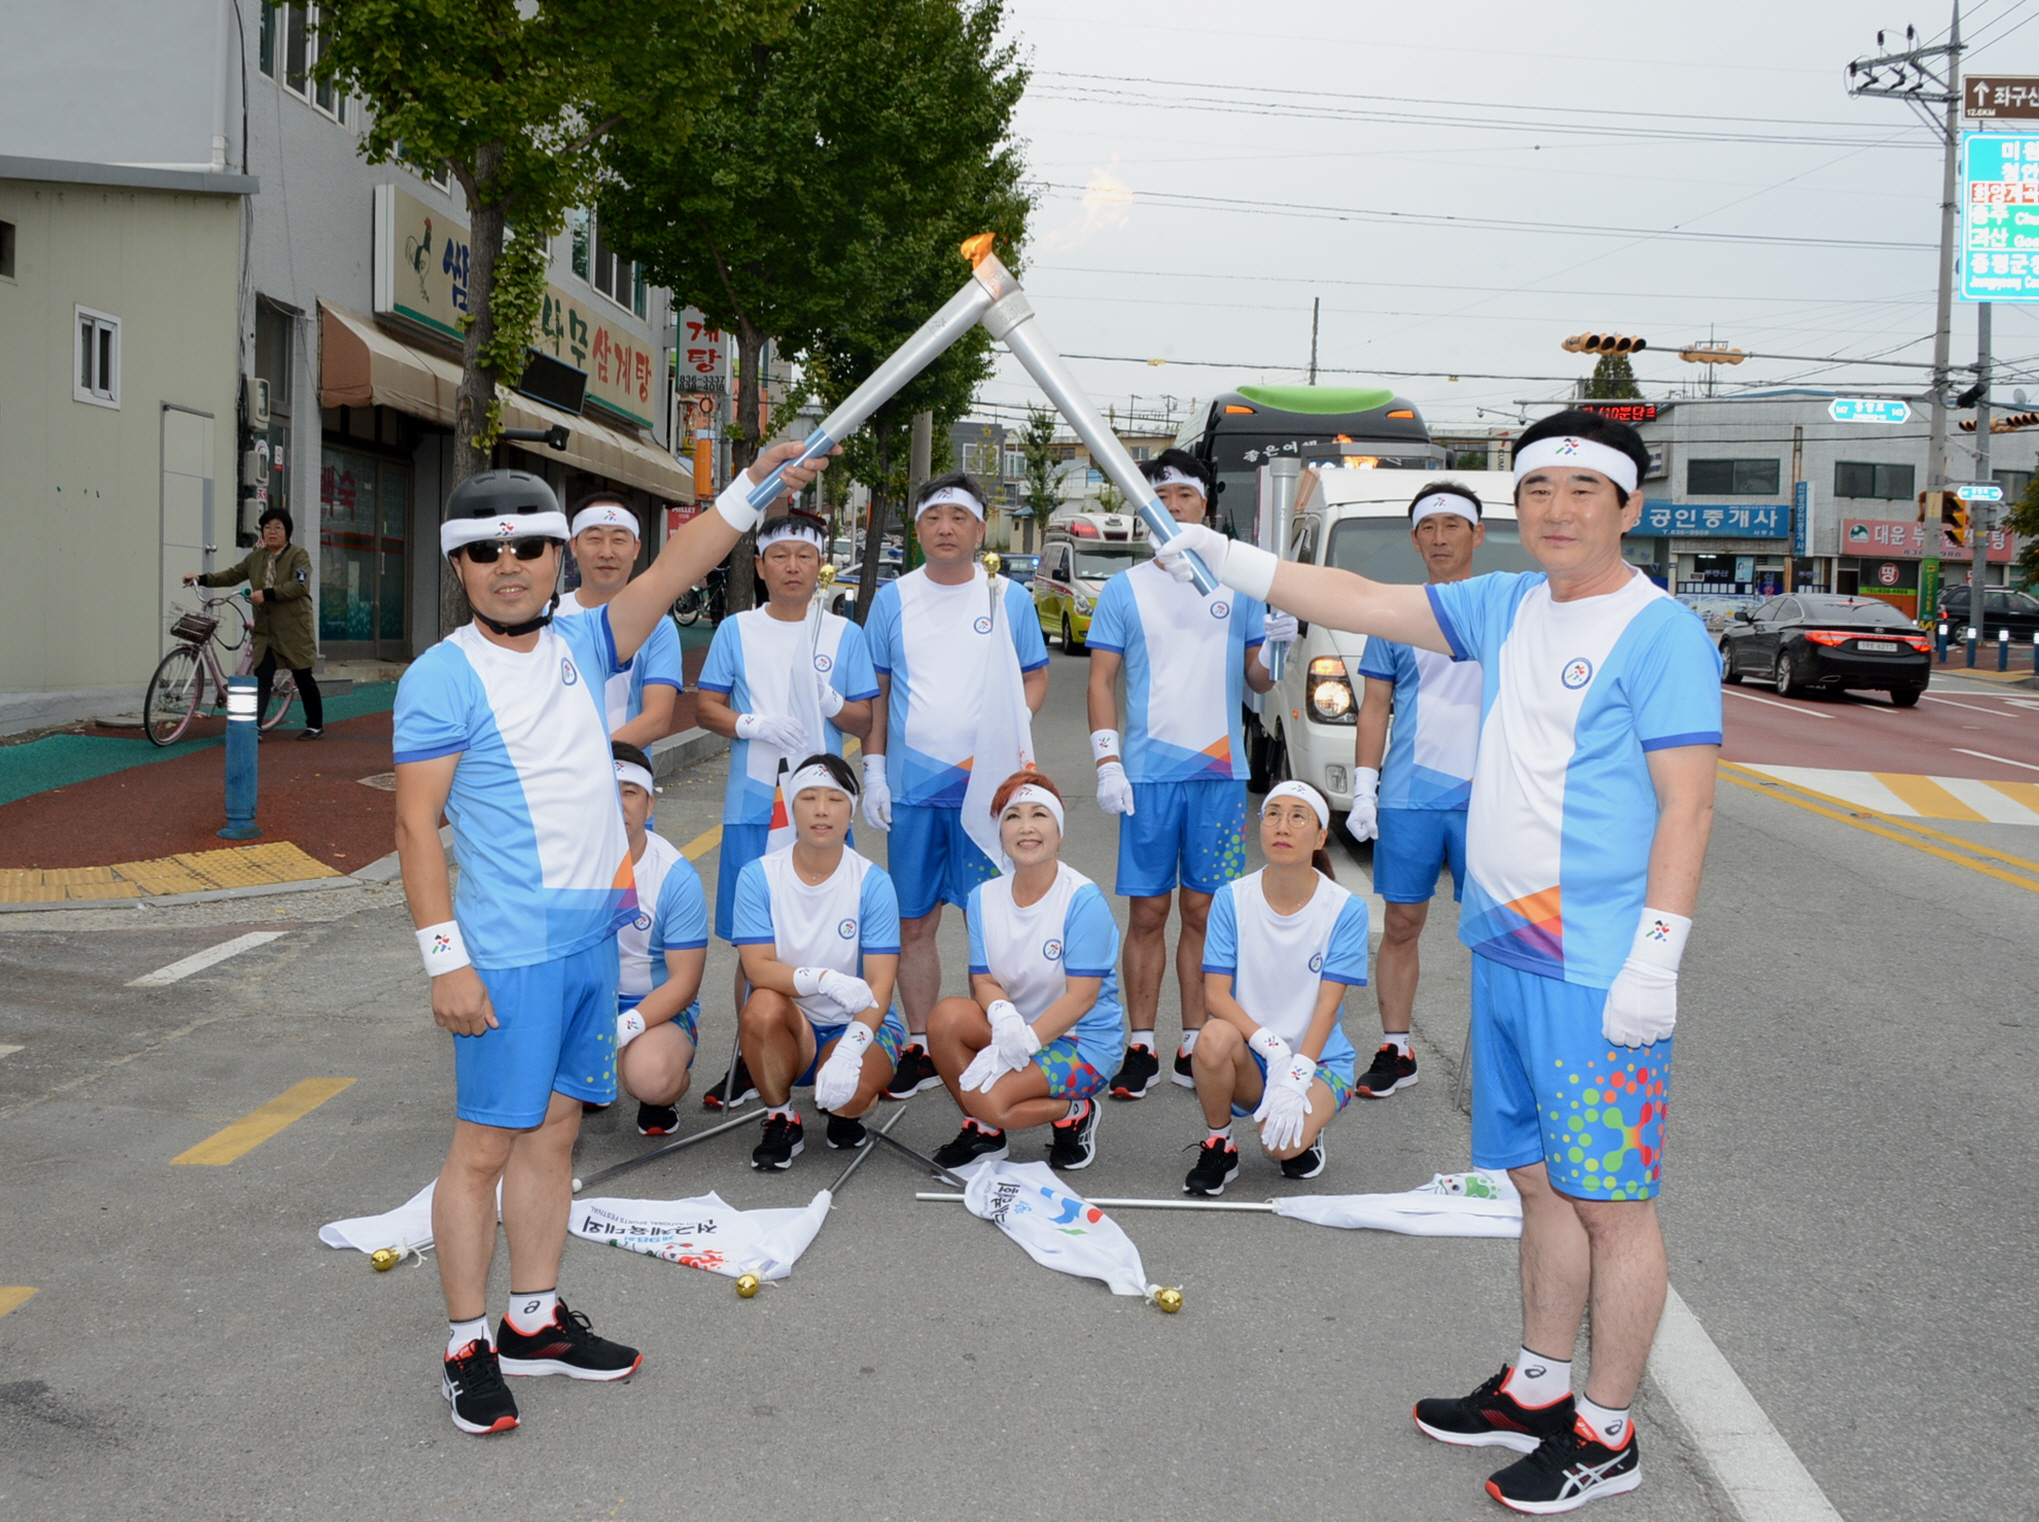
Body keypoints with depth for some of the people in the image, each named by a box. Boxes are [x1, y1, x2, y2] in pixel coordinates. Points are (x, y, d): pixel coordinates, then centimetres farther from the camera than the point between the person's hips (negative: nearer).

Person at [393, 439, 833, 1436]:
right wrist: (445, 959, -17)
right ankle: (467, 1346, 13)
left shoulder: (580, 645, 8)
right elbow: (417, 827, -12)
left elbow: (676, 569, 5)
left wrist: (754, 486, -5)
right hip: (510, 951, -6)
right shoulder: (442, 678, -9)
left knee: (554, 1128, 14)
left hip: (592, 936, 7)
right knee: (486, 1143, 0)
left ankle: (534, 1322, 26)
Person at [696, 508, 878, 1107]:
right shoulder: (736, 630, 8)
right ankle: (750, 1058, 13)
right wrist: (751, 725, -13)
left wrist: (832, 704, -14)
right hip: (753, 805, 0)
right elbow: (705, 706, 5)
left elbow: (864, 722, 7)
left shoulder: (845, 635, 8)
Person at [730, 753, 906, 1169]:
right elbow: (758, 968, -16)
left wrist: (848, 1051, -32)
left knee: (850, 1092, -32)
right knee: (763, 1006, -33)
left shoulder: (872, 882, -9)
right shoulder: (759, 876, -7)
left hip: (857, 1026, -1)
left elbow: (880, 984, -15)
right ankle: (781, 1121, -6)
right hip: (788, 1026, 1)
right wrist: (824, 979, -35)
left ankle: (842, 1112, 10)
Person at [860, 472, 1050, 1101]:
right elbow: (875, 690, 10)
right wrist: (874, 768, 2)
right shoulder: (893, 599, 8)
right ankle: (920, 1049, 17)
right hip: (911, 787, 2)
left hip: (988, 786, -1)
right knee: (914, 924, 6)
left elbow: (1035, 677, 10)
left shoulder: (1008, 598, 5)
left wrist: (1010, 733, -8)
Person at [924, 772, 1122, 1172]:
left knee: (989, 1098, -27)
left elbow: (1082, 995, -18)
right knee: (946, 1015, -23)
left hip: (1085, 1043, -5)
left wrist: (1022, 1042, -27)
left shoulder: (1084, 899, -16)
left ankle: (1073, 1114, 3)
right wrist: (1003, 1016, -25)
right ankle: (983, 1129, -1)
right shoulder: (984, 897, 1)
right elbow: (984, 980, -2)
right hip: (1018, 1029, 6)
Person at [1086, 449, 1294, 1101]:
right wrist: (1107, 762, -8)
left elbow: (1259, 677, 11)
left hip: (1220, 771, 1)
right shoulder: (1125, 589, 6)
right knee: (1148, 912, 1)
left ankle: (1194, 1046, 12)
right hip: (1149, 773, -1)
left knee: (1203, 912, 4)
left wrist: (1278, 646, -12)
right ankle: (1142, 1047, 8)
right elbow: (1101, 681, 4)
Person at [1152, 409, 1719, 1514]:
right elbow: (1365, 604, 16)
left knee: (1609, 1201, 2)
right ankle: (1536, 1390, 31)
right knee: (1541, 1183, 17)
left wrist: (1654, 957, -20)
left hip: (1596, 973, -7)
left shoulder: (1661, 633, -11)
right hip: (1503, 953, 7)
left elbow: (1687, 806, -14)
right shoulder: (1505, 608, 11)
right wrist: (1231, 562, 13)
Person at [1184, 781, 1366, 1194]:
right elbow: (1216, 994, -10)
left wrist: (1294, 1079, -24)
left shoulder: (1346, 909, -9)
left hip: (1318, 1060, -1)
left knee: (1284, 1143, -30)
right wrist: (1273, 1047, -24)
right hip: (1249, 1059, 1)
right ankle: (1218, 1146, -6)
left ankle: (1307, 1132, 9)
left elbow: (1327, 1006, -13)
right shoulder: (1232, 899, -6)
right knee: (1215, 1037, -34)